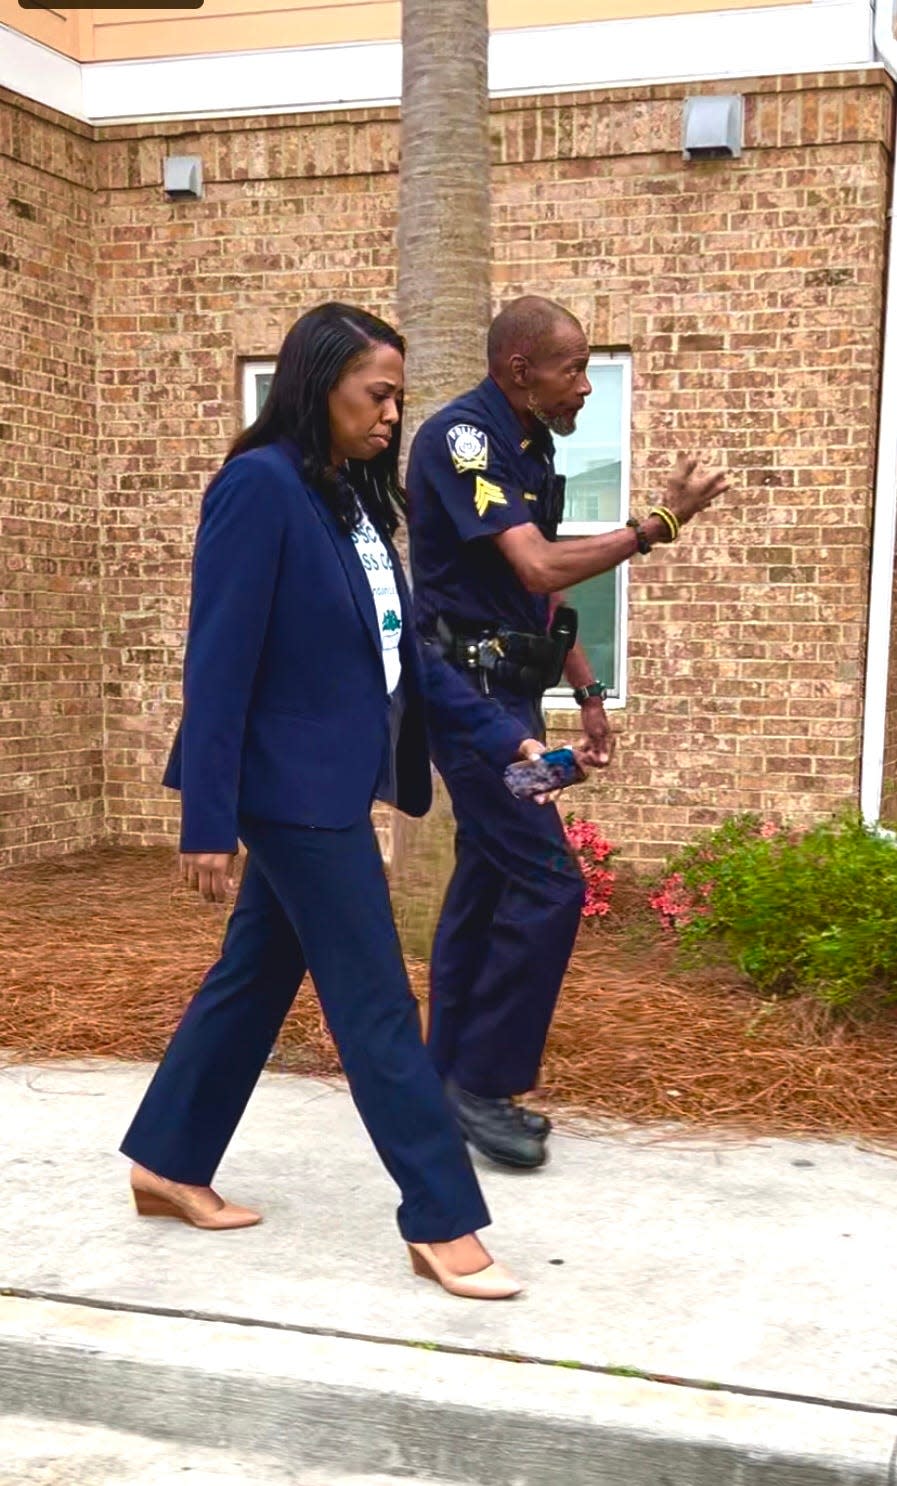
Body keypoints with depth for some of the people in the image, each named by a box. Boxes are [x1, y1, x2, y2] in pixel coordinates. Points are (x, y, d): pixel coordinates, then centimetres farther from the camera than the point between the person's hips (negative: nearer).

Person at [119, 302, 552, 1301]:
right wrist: (207, 818, -19)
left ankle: (168, 1165, 32)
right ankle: (442, 1224, 8)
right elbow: (219, 660, -18)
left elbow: (400, 651, 14)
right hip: (295, 789, -9)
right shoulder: (260, 484, -16)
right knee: (375, 1004, -3)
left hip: (330, 787, 9)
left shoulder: (353, 497, 11)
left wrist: (501, 735, 8)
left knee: (257, 976, 17)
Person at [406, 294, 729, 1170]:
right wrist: (658, 525, -18)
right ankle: (483, 1082, 0)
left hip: (508, 691, 10)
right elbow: (538, 569, -24)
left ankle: (452, 1080, 21)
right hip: (470, 690, -9)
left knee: (488, 882, 12)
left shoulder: (528, 446, 13)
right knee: (548, 882, -12)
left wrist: (587, 692, 17)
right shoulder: (461, 437, -15)